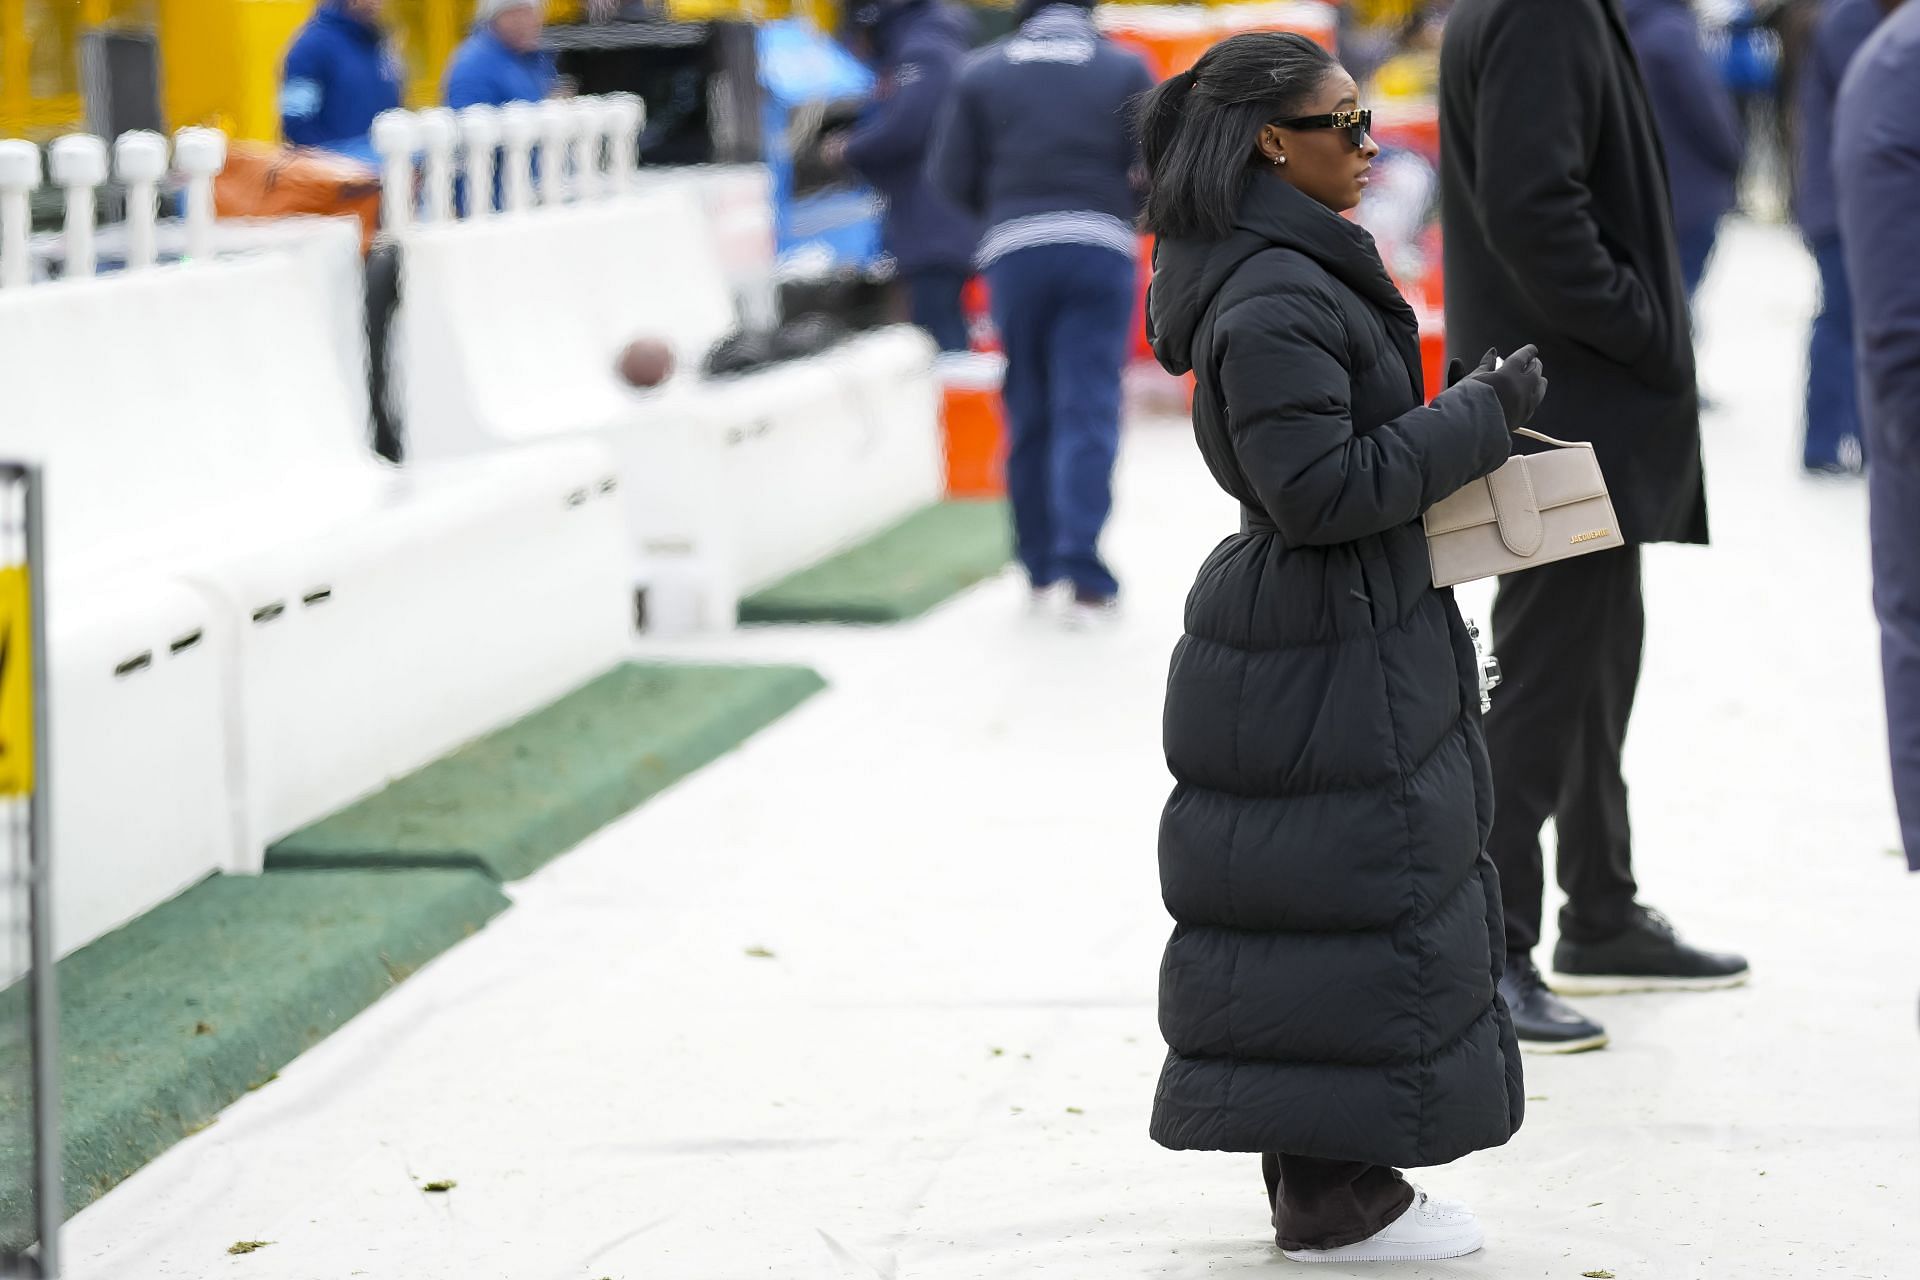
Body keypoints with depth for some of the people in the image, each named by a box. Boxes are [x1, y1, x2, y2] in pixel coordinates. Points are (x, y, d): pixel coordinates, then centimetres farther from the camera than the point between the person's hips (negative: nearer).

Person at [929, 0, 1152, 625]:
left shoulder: (983, 72, 6)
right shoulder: (1125, 70, 4)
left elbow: (951, 176, 3)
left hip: (1014, 251, 1)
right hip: (1101, 248, -1)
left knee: (1028, 411, 12)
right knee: (1087, 413, -3)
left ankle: (1039, 568, 19)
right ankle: (1084, 576, -12)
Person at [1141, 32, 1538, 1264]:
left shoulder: (1293, 272, 12)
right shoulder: (1275, 303, -22)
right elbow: (1321, 488, -25)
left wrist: (1466, 424, 13)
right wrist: (1481, 417, -18)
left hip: (1319, 639, 11)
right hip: (1327, 665, -11)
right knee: (1361, 904, -4)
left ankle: (1321, 1172, 24)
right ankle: (1337, 1202, 4)